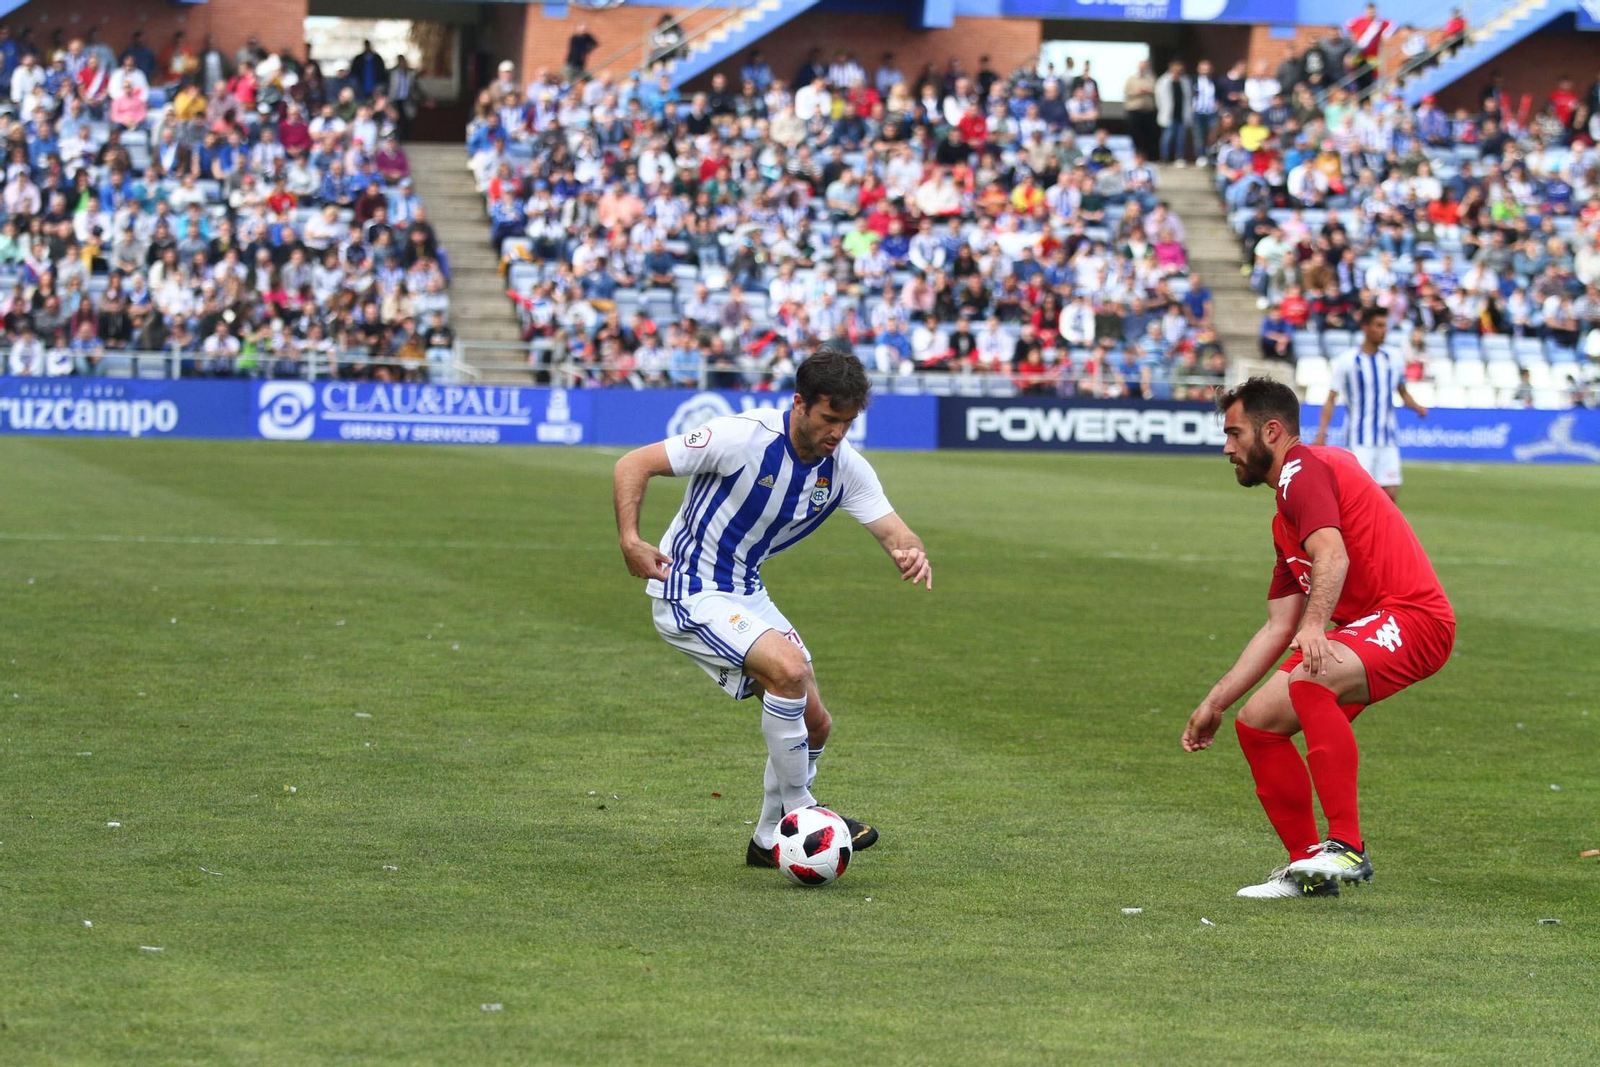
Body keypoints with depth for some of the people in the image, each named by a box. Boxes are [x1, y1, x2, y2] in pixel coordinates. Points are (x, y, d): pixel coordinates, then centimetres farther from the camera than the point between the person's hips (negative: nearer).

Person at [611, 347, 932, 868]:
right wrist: (631, 541, -30)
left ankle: (771, 840, 24)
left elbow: (891, 528, -11)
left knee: (813, 723, 4)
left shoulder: (846, 468, -4)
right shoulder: (744, 436, -22)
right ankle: (798, 813, -12)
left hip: (747, 595, 8)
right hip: (689, 595, -8)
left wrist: (910, 552, -36)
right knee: (788, 667, -27)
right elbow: (634, 464, -18)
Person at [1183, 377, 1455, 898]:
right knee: (1257, 722, 5)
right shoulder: (1284, 522, 24)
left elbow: (1332, 556, -28)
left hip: (1410, 617, -11)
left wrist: (1314, 626, -43)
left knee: (1309, 682, -36)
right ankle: (1308, 865, 12)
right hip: (1364, 628, 11)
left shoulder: (1304, 468, -8)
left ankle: (1347, 848, -34)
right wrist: (1214, 703, 22)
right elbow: (1278, 630, 24)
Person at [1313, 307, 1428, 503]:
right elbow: (1331, 400, -3)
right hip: (1359, 440, -4)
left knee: (1390, 494, -3)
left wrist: (1416, 406, -1)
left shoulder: (1394, 359, 8)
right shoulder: (1347, 361, -4)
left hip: (1387, 440, 4)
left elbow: (1403, 393, 20)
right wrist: (1321, 433, -12)